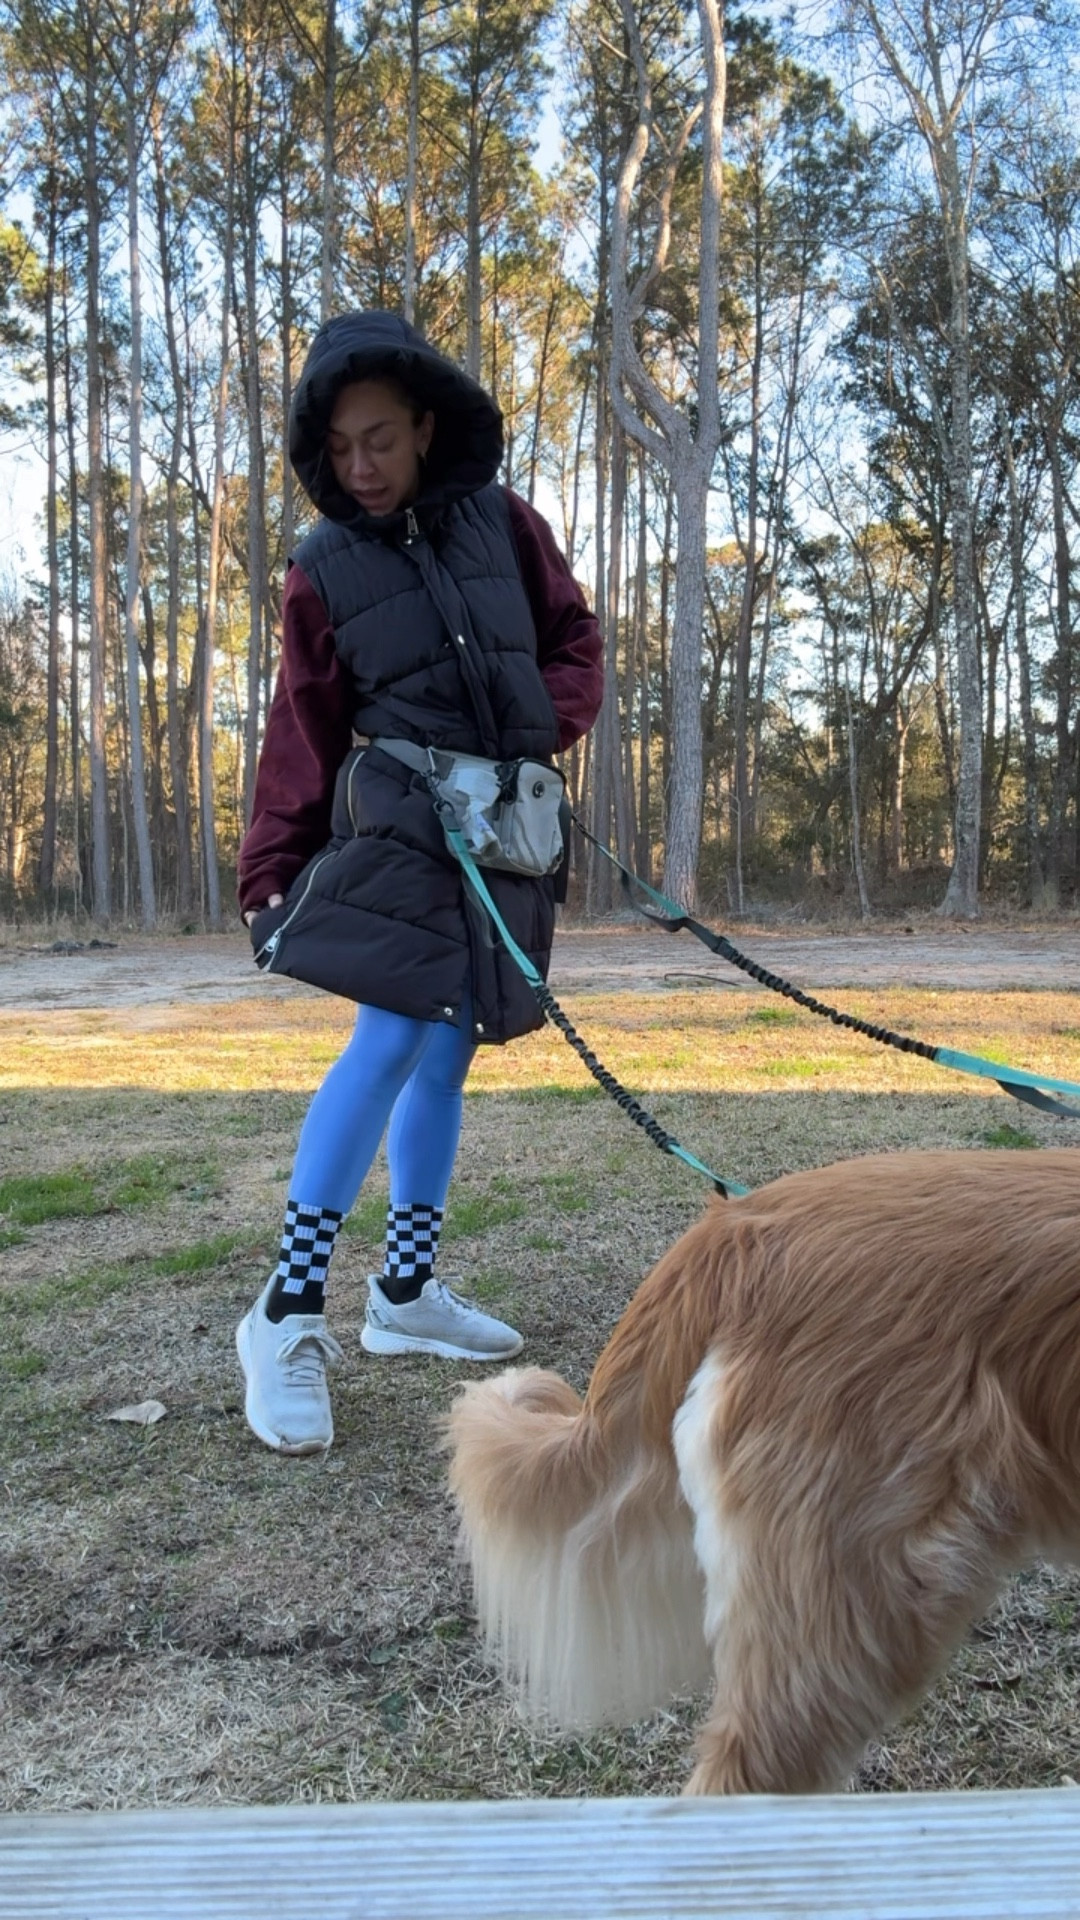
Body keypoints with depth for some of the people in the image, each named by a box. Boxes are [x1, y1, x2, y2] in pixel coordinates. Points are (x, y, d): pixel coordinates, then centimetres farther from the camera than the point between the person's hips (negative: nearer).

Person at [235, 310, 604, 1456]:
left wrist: (546, 727, -5)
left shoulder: (502, 522, 7)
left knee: (446, 1055, 7)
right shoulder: (323, 566, 1)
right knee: (391, 1038, -18)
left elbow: (574, 640, 14)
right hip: (398, 815, -3)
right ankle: (290, 1308, -11)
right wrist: (271, 870, -6)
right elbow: (300, 737, 1)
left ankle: (405, 1294, 18)